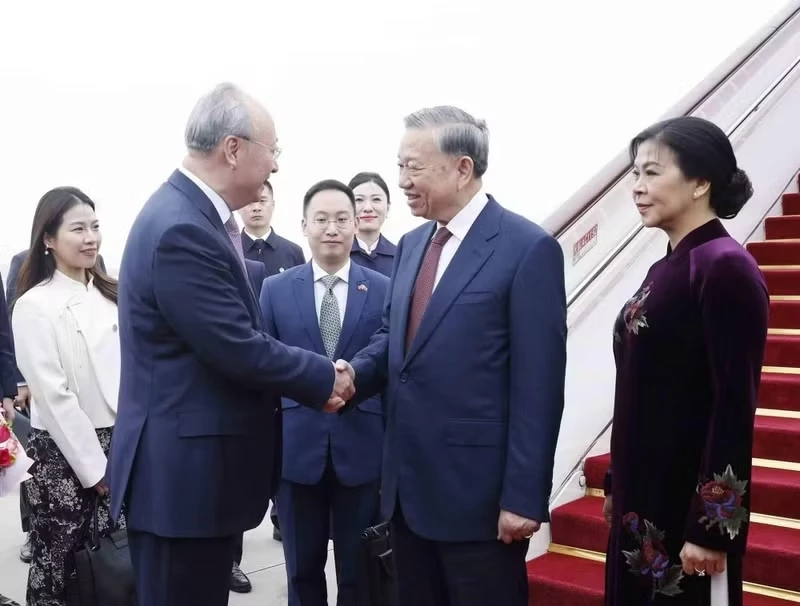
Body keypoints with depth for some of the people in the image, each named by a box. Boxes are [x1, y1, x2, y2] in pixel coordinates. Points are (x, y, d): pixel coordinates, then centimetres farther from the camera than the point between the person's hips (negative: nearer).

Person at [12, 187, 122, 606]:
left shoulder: (109, 295, 10)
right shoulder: (35, 305, -10)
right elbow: (53, 396, -13)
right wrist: (93, 466, -11)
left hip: (118, 447, 5)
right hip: (65, 453, -5)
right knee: (59, 565, 6)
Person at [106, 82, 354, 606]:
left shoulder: (194, 214, 9)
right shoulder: (182, 229, -23)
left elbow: (237, 332, 13)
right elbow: (238, 349, -23)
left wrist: (314, 378, 3)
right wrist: (326, 378, -9)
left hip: (198, 464, 10)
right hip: (184, 470, -10)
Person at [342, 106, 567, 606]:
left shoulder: (528, 249, -12)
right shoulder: (412, 244, 12)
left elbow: (538, 387, -15)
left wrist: (523, 497, -17)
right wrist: (353, 375, -4)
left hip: (479, 492, -7)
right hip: (408, 485, 7)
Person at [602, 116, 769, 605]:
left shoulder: (726, 267, -15)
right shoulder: (665, 269, 9)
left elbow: (735, 405, -19)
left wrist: (709, 528, -19)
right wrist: (617, 487, 16)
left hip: (692, 504, -8)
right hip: (643, 496, 8)